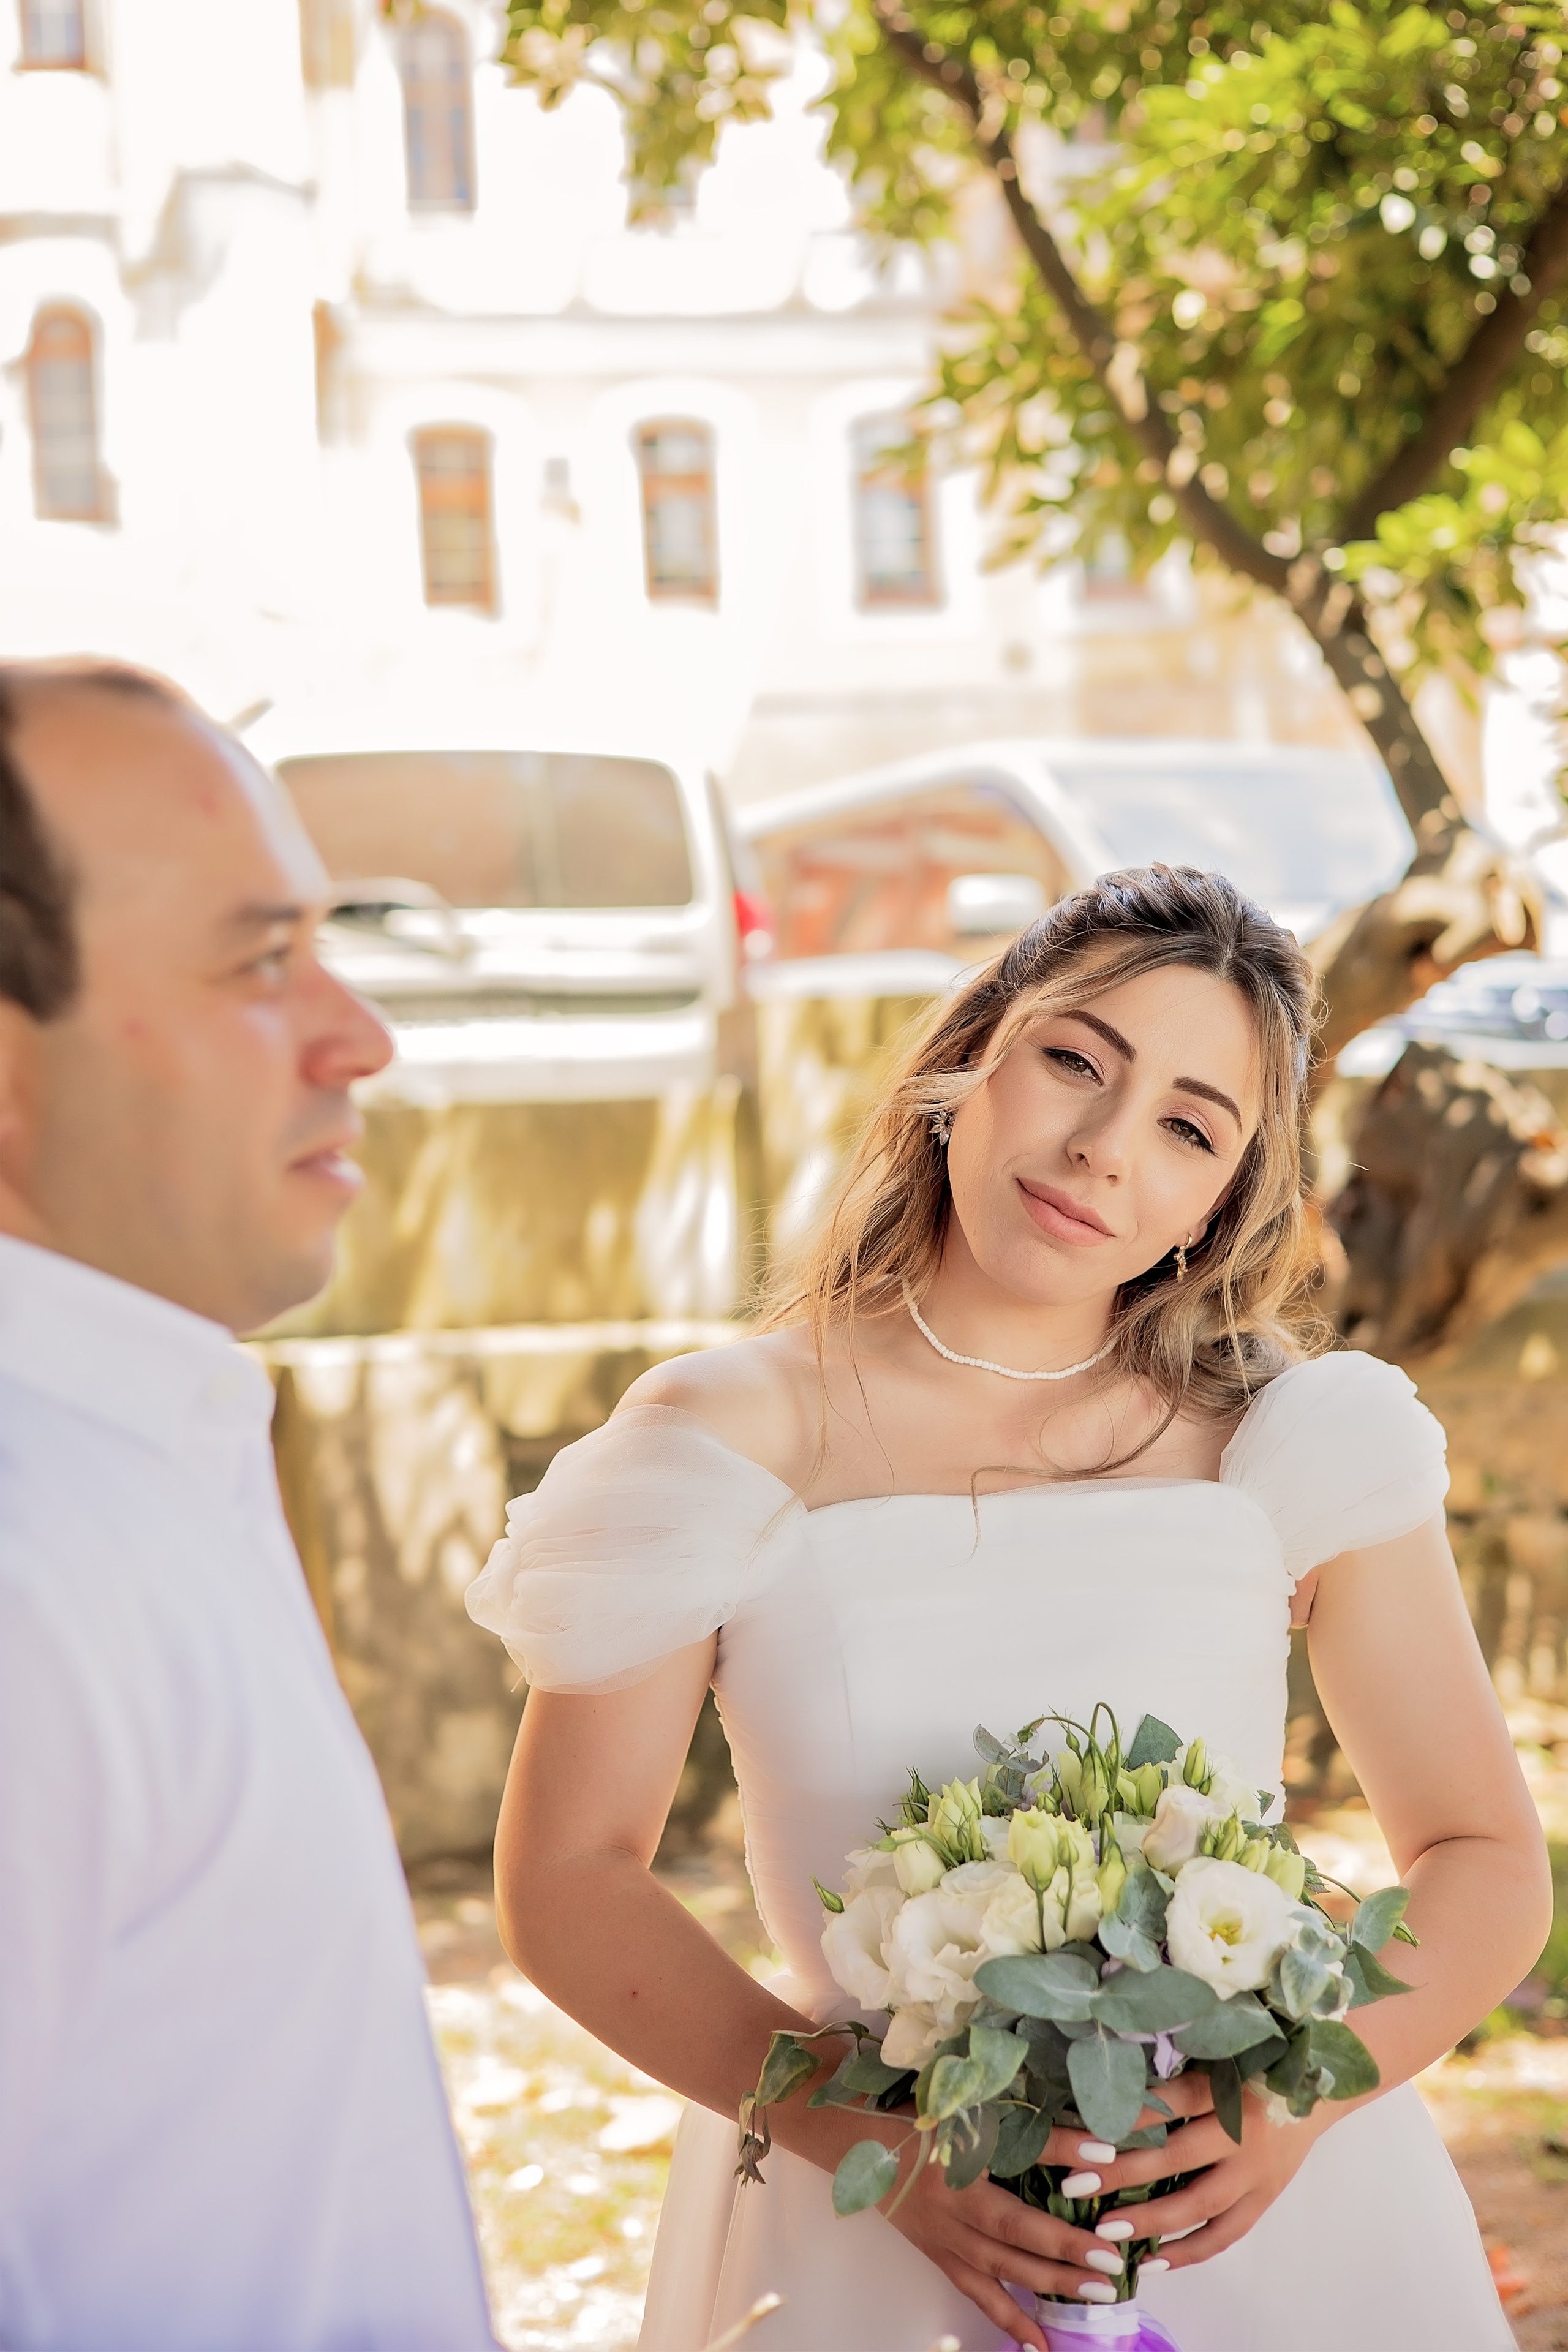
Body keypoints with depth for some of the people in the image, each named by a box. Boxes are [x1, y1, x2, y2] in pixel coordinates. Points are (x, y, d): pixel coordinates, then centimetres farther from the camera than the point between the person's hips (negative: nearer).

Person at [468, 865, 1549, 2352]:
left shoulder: (1291, 1439, -5)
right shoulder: (729, 1441, -8)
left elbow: (1486, 1863, 0)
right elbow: (566, 1878, -6)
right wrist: (882, 2138, -17)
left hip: (1262, 2213, 1)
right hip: (867, 2231, -1)